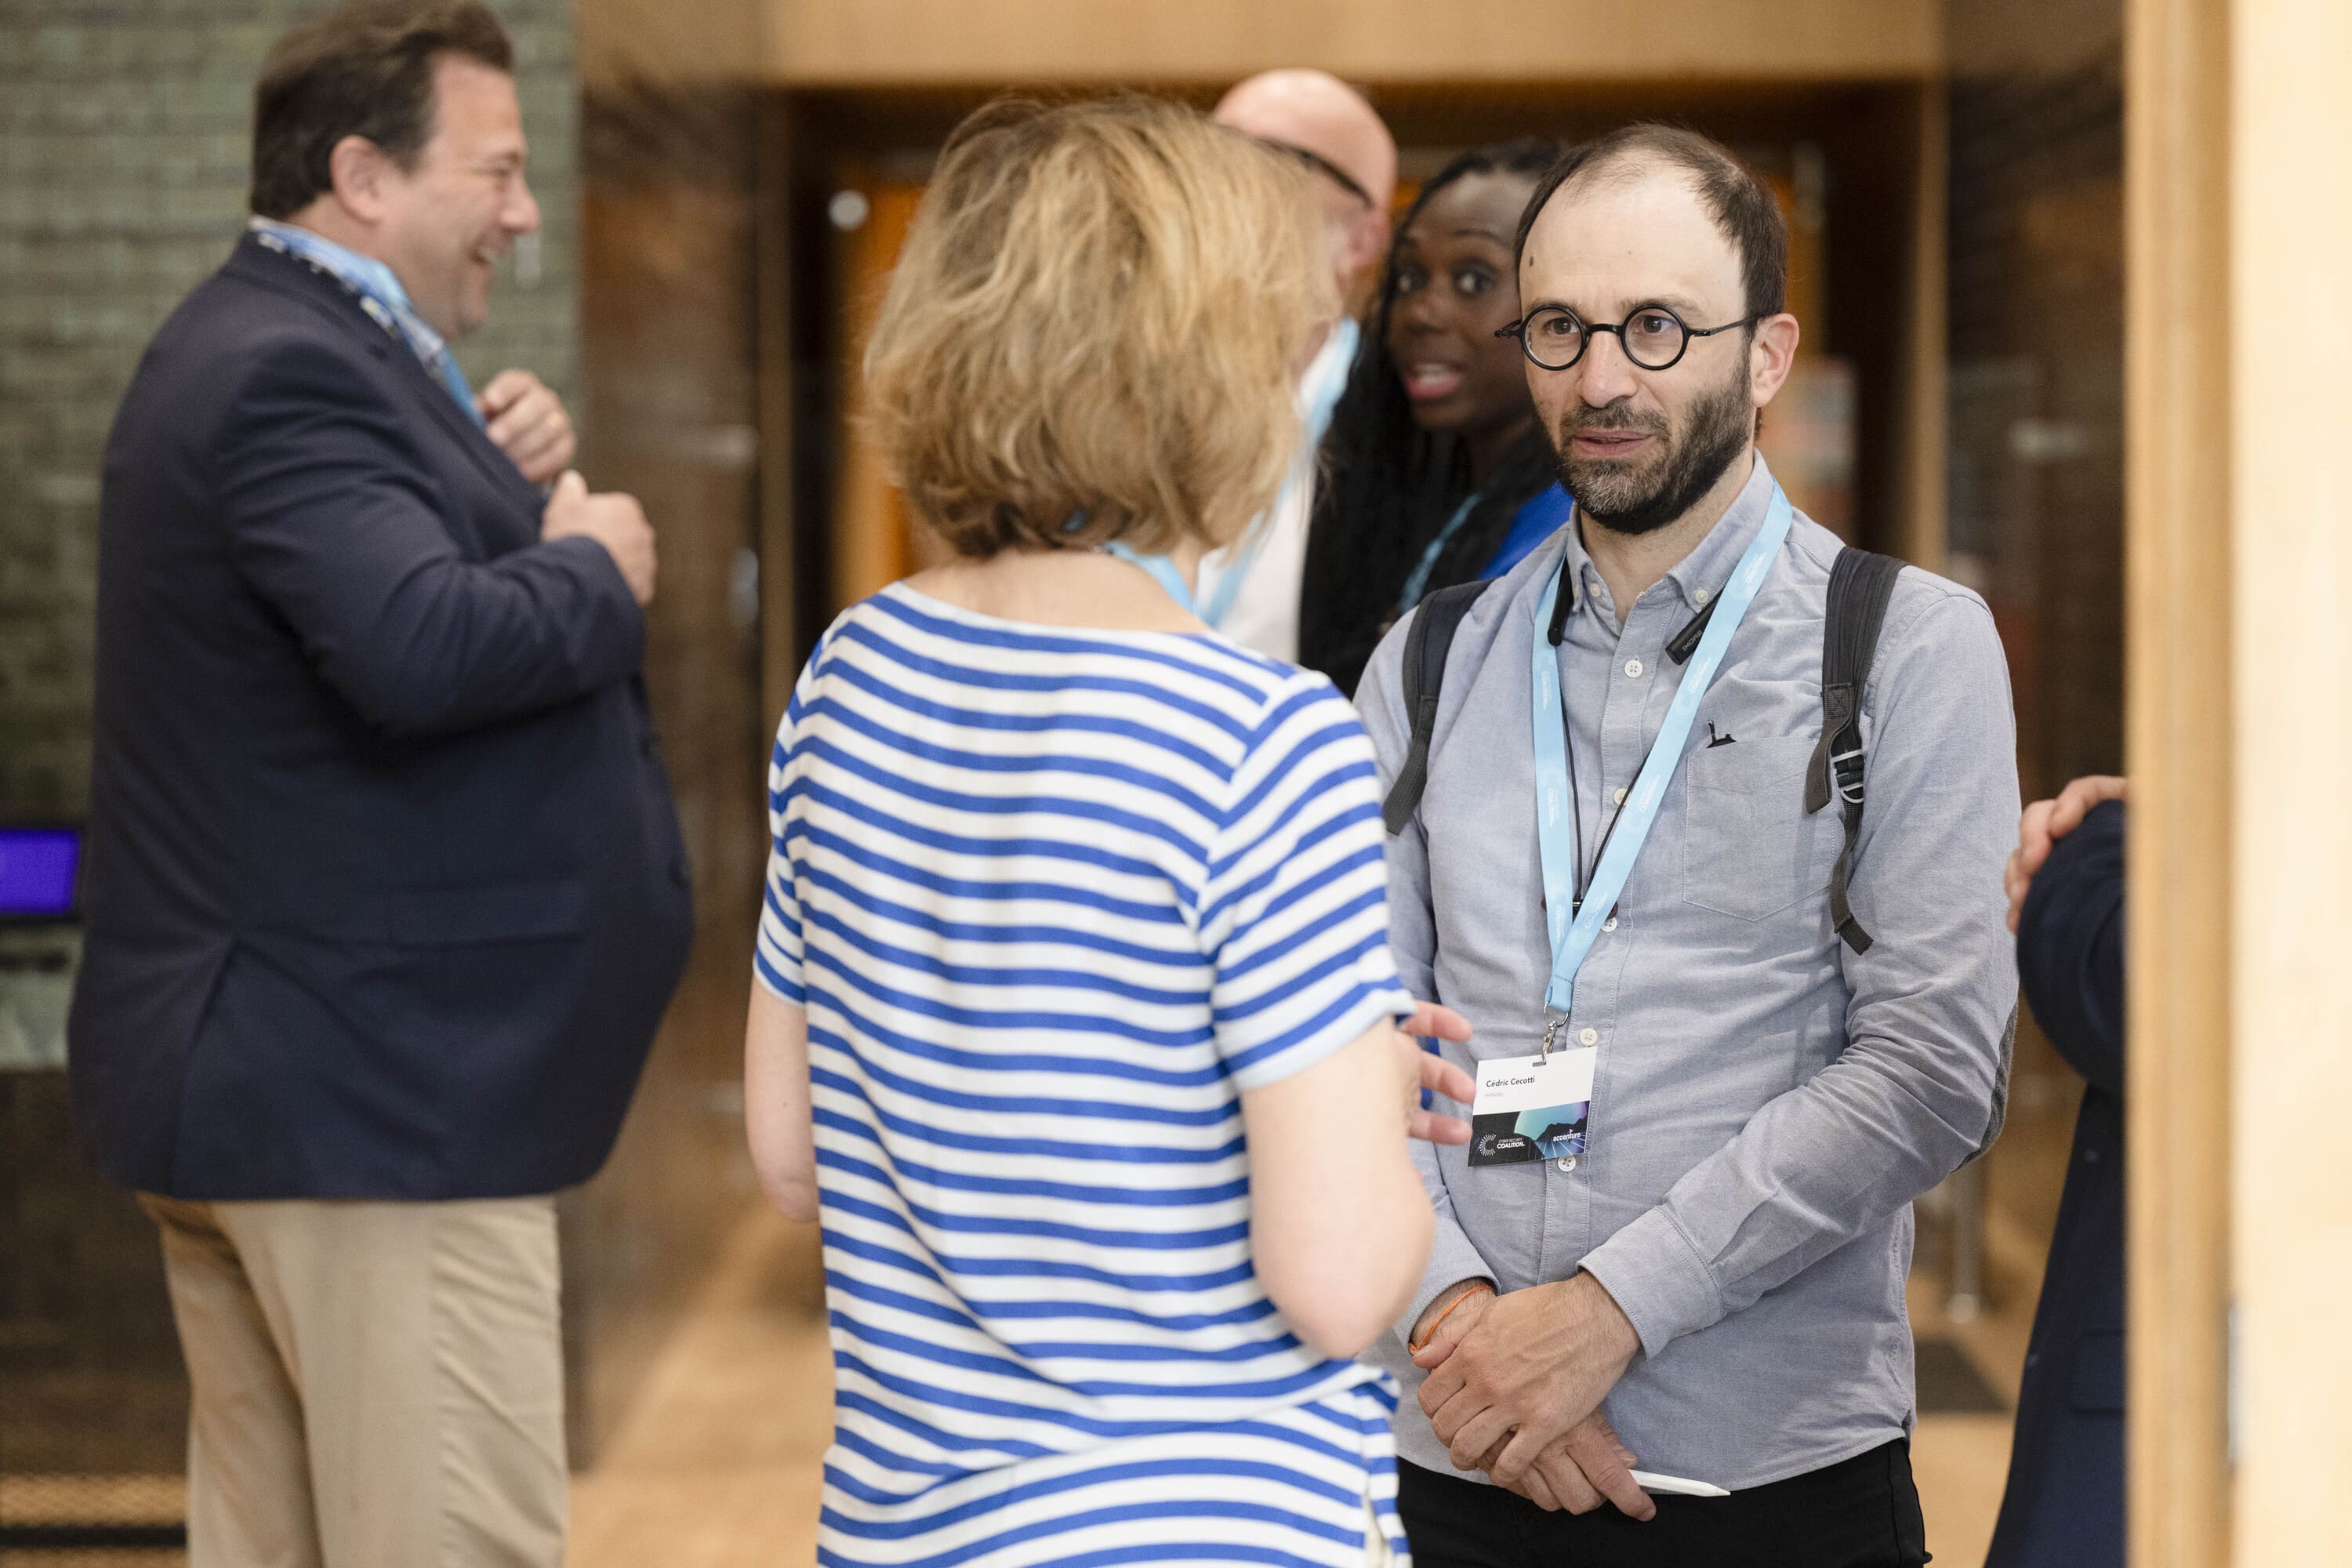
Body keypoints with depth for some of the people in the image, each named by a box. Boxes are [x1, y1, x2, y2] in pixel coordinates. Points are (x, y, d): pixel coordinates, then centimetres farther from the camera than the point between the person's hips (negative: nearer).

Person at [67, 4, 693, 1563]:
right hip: (374, 1090, -11)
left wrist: (514, 483, 1)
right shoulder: (291, 371, -18)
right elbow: (422, 648, -32)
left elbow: (388, 566, 20)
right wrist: (600, 569, -14)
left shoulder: (273, 346, 17)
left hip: (248, 1071, 11)